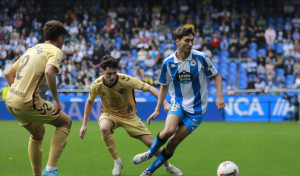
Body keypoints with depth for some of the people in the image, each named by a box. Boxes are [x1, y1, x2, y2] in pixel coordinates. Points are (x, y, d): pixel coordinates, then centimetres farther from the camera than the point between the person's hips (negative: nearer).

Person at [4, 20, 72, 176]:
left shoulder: (32, 49, 21)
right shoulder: (55, 51, -3)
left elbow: (8, 74, 23)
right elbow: (48, 71, -24)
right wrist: (56, 100, -19)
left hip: (11, 101, 8)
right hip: (27, 103, -8)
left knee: (38, 133, 29)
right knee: (65, 122, 8)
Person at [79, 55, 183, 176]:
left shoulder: (126, 80, -26)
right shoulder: (96, 85, -18)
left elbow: (149, 88, -23)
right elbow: (90, 102, 2)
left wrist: (165, 103, -34)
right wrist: (84, 124, 2)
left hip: (129, 116, 0)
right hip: (110, 114, 0)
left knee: (151, 142, -6)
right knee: (104, 129, -36)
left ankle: (168, 166, 24)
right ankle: (117, 162, -16)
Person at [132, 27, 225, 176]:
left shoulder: (200, 58, -10)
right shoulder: (168, 63, -4)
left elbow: (216, 76, 2)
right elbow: (164, 86, 11)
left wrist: (219, 96, -12)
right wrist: (157, 109, 11)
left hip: (196, 108, -1)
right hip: (178, 103, 1)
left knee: (173, 143, -6)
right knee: (168, 131, -28)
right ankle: (150, 152, 3)